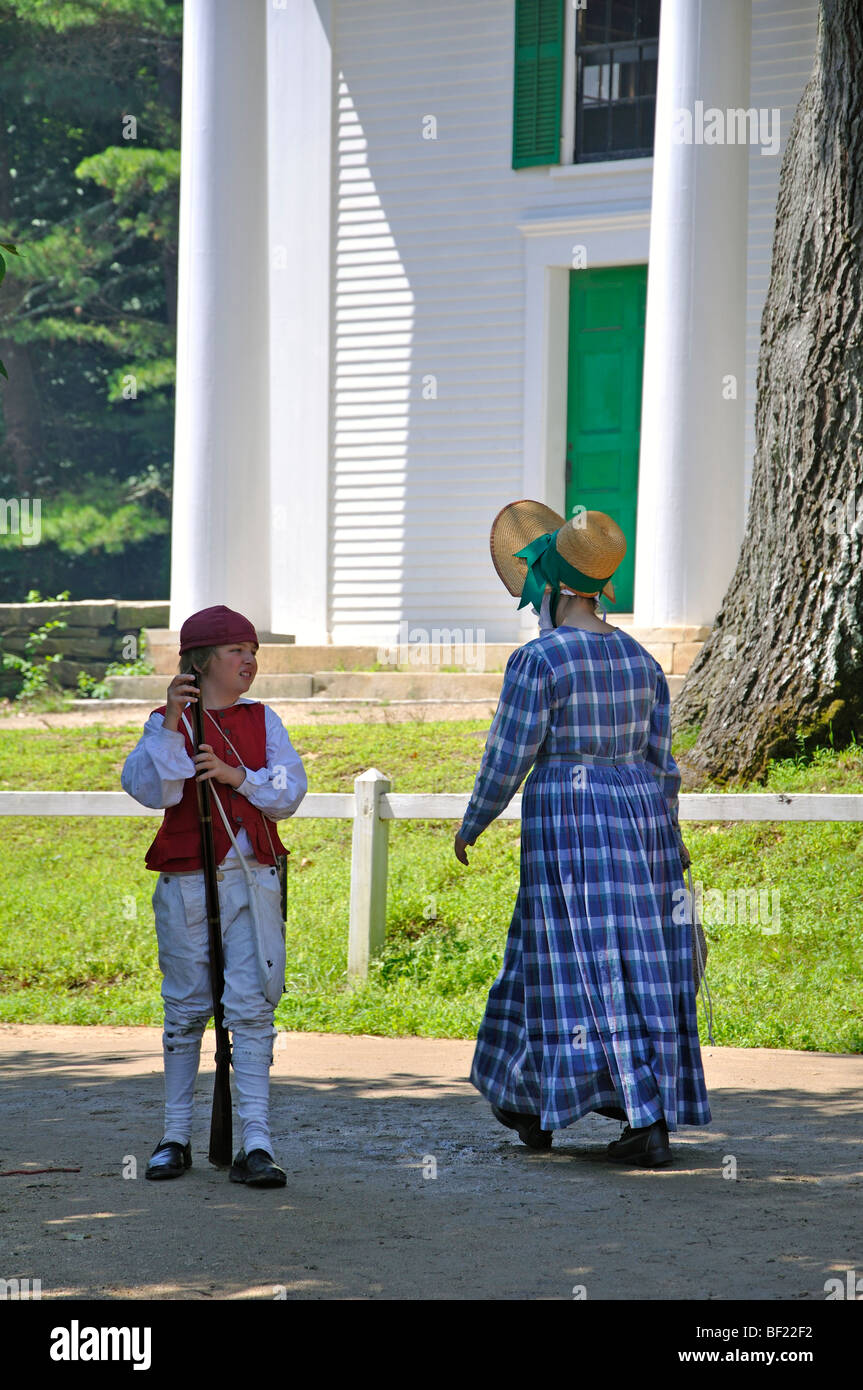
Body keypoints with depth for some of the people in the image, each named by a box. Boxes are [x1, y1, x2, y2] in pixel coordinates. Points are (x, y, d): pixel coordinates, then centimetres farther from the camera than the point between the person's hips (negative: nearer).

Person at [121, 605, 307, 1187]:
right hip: (187, 882, -1)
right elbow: (151, 789, -12)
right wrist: (172, 722, -20)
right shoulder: (169, 722, 3)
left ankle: (256, 1144, -10)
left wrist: (237, 776, -12)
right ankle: (177, 1136, 17)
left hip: (253, 879, 1)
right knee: (186, 1009, 6)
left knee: (251, 1006, -7)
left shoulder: (262, 720, 12)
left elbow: (290, 790, 3)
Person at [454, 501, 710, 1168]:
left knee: (590, 973, -2)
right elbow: (659, 758, 11)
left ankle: (647, 1124, -3)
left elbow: (507, 759, -10)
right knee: (640, 966, 9)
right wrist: (670, 835, 22)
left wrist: (471, 825, 4)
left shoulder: (537, 661, -12)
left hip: (568, 817, -7)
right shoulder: (639, 658, 8)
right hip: (639, 814, 7)